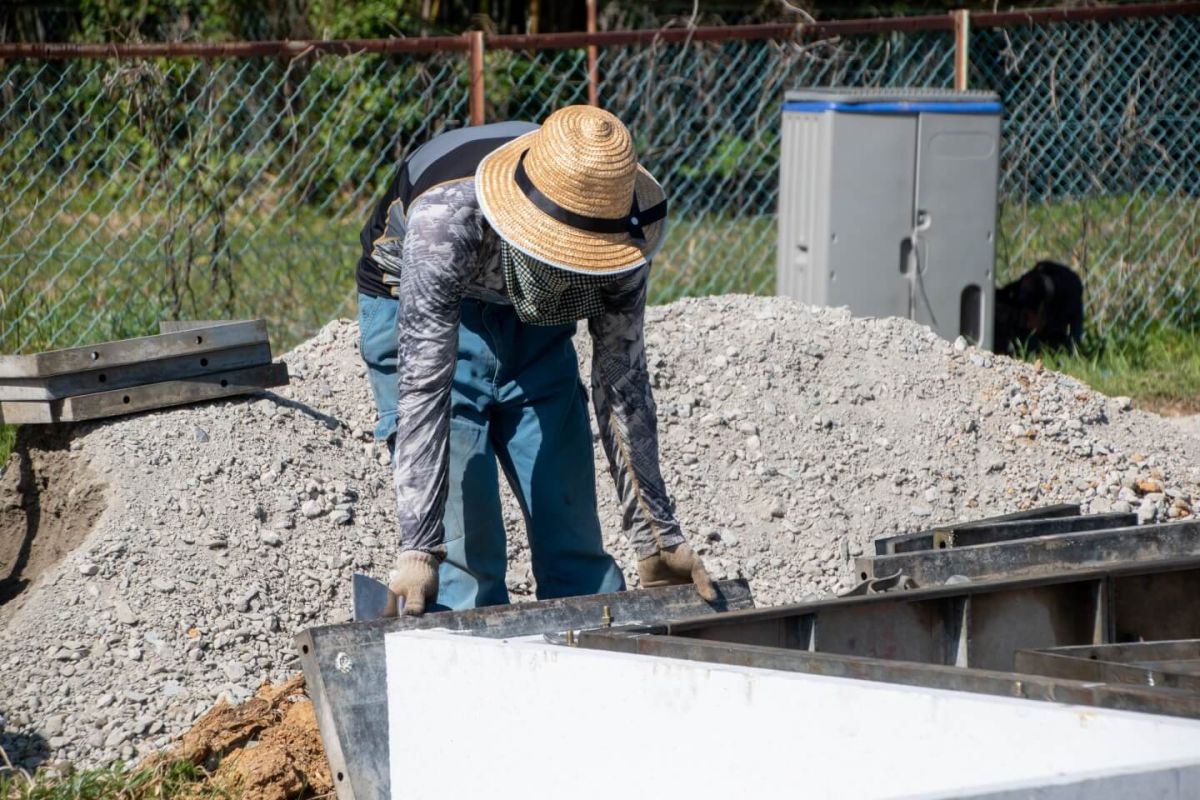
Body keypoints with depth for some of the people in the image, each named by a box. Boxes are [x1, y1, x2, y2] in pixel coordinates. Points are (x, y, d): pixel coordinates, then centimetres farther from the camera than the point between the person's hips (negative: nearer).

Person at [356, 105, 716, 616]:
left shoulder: (617, 228, -26)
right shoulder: (446, 220, -40)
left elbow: (622, 382, -16)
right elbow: (423, 388, -39)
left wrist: (658, 537, -13)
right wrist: (418, 550, -43)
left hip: (534, 324, 4)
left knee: (574, 540, 0)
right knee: (463, 549, -13)